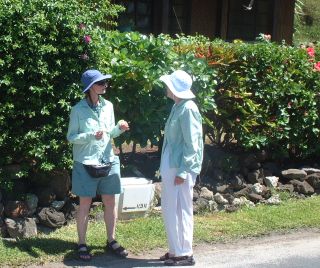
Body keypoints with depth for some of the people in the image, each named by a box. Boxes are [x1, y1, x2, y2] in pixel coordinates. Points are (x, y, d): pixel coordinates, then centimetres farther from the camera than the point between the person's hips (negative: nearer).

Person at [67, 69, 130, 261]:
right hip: (86, 162, -4)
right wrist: (91, 136, -21)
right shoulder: (79, 109, -9)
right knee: (85, 204, 1)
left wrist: (119, 128, -7)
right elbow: (71, 137, -7)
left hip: (108, 160, 5)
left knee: (110, 201, 8)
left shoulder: (108, 106, 5)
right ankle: (82, 244, 10)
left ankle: (111, 240, 21)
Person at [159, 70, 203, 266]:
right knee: (170, 209, 14)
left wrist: (183, 171, -20)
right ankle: (176, 250, 23)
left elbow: (192, 143, -18)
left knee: (180, 210, -2)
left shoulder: (188, 109, -16)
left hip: (180, 168, -10)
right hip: (171, 167, 10)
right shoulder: (177, 107, 13)